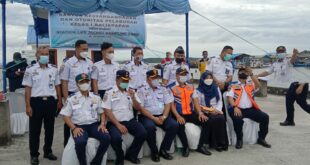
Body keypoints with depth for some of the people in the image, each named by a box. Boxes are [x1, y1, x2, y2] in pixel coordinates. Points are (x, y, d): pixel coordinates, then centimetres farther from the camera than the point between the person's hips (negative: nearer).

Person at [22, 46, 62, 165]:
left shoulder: (54, 69, 7)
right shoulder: (30, 70, -2)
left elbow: (57, 86, 13)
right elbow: (27, 88, -4)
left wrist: (59, 101, 6)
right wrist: (28, 106, -8)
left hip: (51, 101, 3)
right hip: (36, 101, -3)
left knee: (49, 128, 12)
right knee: (35, 129, 5)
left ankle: (48, 151, 27)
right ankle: (34, 154, 16)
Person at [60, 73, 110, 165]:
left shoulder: (96, 98, 13)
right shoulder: (71, 99, 5)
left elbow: (102, 113, 17)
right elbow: (66, 116, 3)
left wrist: (102, 124, -2)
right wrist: (74, 128, -13)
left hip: (94, 125, 3)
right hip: (79, 126, -3)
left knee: (106, 137, -26)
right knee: (80, 142, -35)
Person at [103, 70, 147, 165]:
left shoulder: (131, 92, 12)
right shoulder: (109, 93, -2)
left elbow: (138, 108, 9)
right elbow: (107, 111, -9)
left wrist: (133, 98, -11)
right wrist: (118, 125, -18)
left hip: (130, 121, 4)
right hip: (115, 122, -4)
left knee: (143, 133, -20)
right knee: (116, 138, -32)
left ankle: (131, 155, 5)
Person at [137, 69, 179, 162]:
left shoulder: (163, 89, 13)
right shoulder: (141, 91, 1)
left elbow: (168, 104, 7)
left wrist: (164, 117, -12)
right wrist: (154, 118, -16)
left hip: (162, 115, 4)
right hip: (147, 116, -4)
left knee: (174, 125, -21)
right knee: (150, 127, -35)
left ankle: (163, 150, -7)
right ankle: (154, 151, -12)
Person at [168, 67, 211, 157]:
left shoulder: (191, 87, 14)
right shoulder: (171, 88, -3)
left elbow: (195, 101, 9)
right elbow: (171, 104, -9)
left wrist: (200, 113, -7)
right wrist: (178, 116, -21)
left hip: (191, 113, 5)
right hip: (179, 114, -5)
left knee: (206, 122, -14)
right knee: (180, 126, -35)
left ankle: (201, 146, -1)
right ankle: (186, 147, -11)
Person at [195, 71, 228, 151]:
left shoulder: (216, 88, 13)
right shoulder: (199, 90, -1)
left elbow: (220, 101, 11)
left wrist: (218, 110, -9)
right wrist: (209, 111, -14)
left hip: (216, 111, 3)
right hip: (205, 112, -3)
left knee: (221, 118, -28)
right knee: (213, 120, -31)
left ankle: (222, 142, -19)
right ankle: (215, 143, -20)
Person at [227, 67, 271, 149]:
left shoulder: (251, 85, 19)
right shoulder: (233, 86, 11)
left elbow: (258, 85, -4)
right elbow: (230, 97, -3)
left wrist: (251, 74, -14)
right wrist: (235, 107, -21)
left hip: (251, 109, 3)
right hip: (239, 109, -3)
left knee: (265, 117, -17)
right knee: (237, 119, -35)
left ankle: (261, 138, 3)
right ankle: (239, 139, -10)